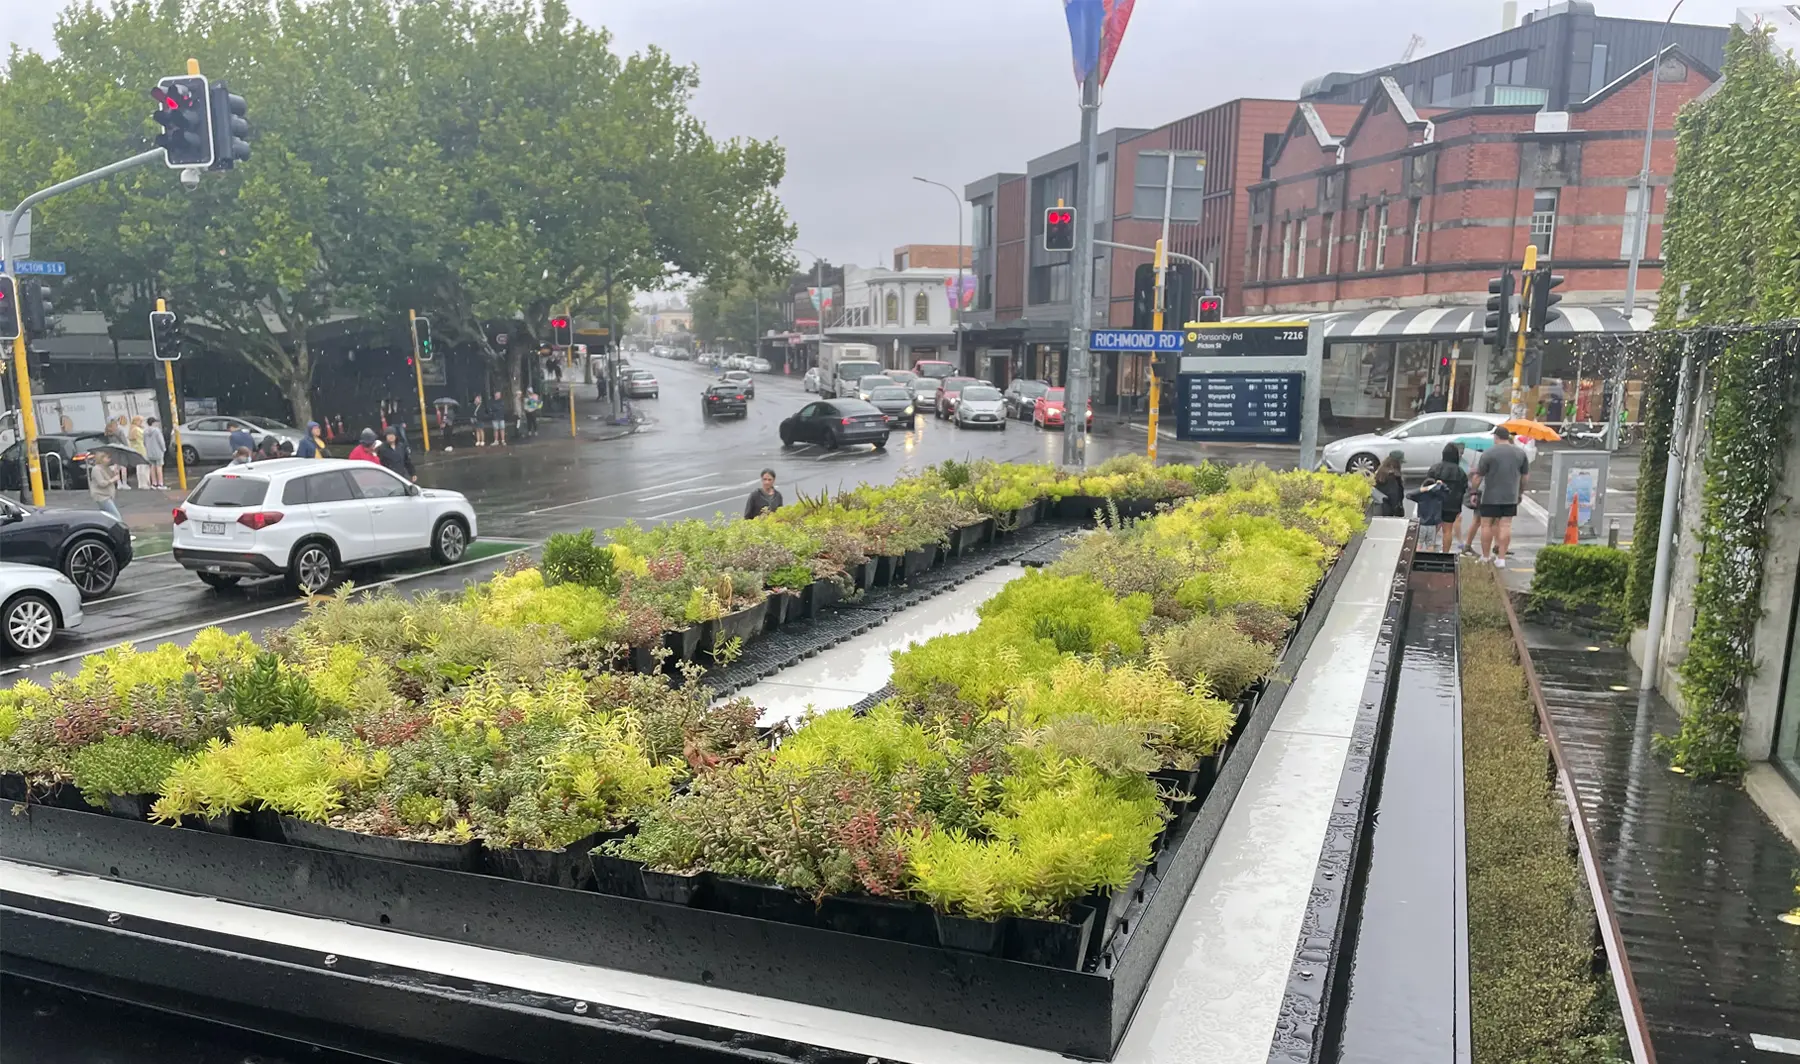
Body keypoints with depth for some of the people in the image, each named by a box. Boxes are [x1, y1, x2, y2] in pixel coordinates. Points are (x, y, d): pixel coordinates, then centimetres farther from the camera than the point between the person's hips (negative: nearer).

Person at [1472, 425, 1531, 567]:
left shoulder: (1488, 453, -8)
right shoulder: (1520, 453, 4)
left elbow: (1478, 476, -7)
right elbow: (1525, 476, 11)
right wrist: (1521, 492, 23)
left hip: (1491, 497, -3)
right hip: (1511, 497, 3)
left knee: (1486, 525, 6)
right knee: (1505, 525, 4)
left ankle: (1486, 557, 12)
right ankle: (1501, 558, 3)